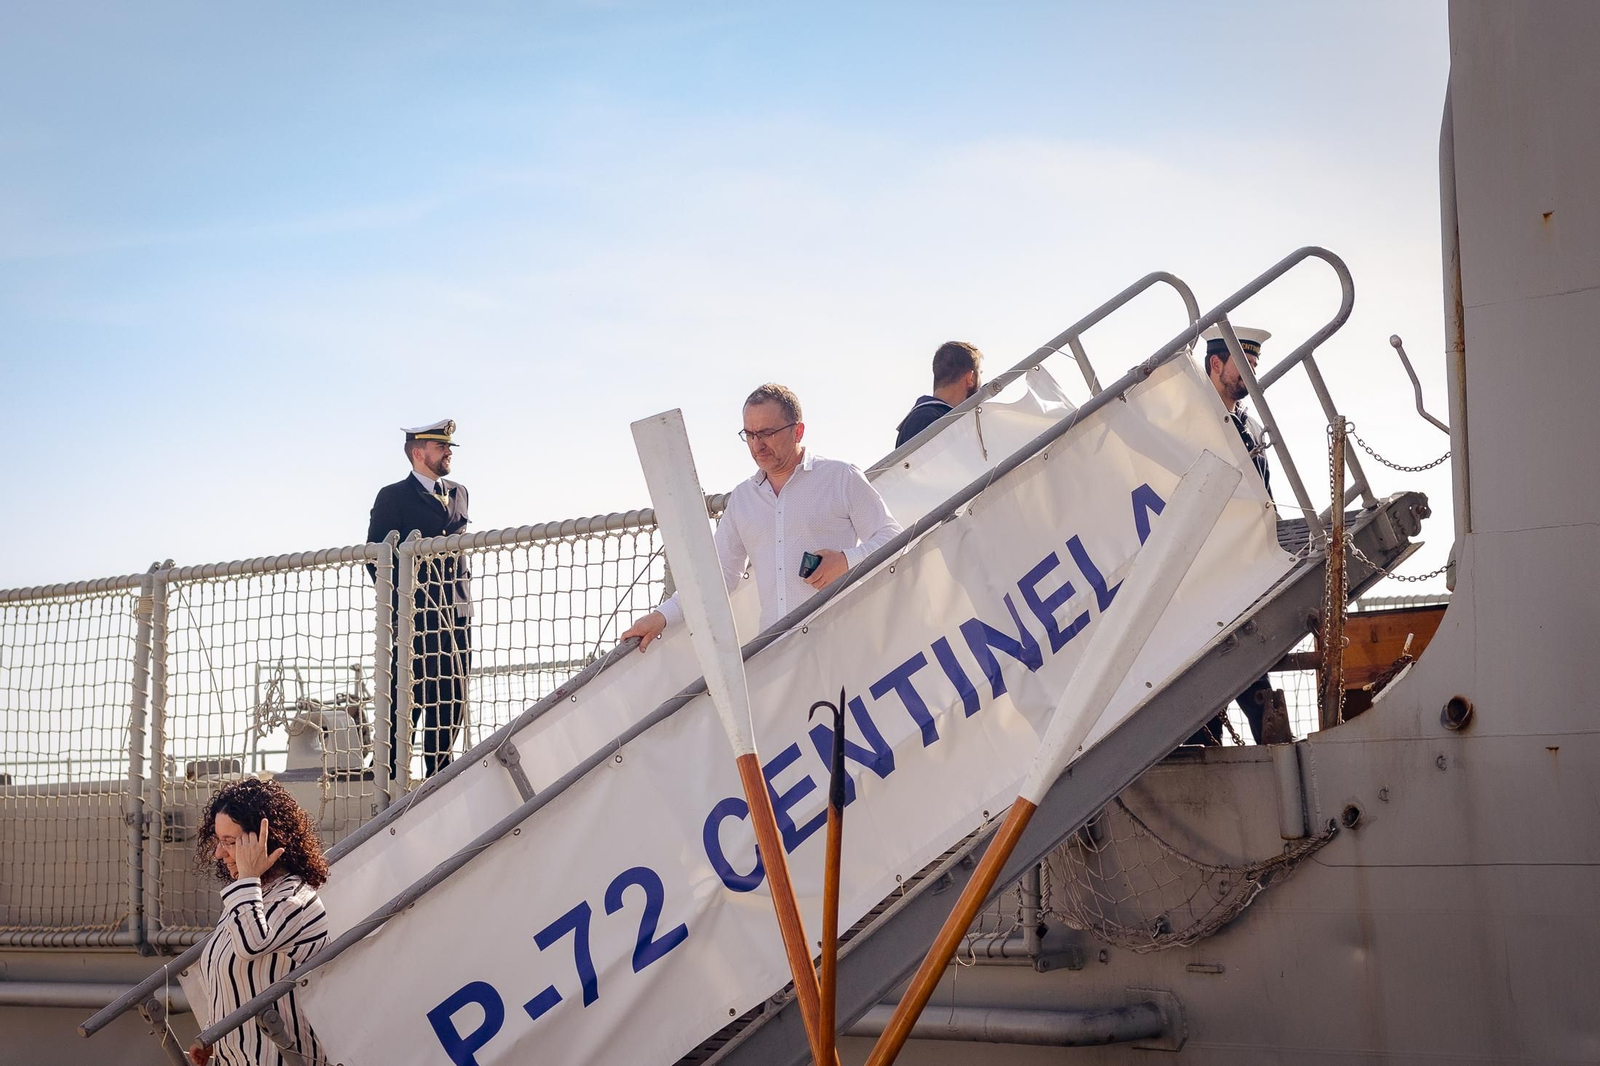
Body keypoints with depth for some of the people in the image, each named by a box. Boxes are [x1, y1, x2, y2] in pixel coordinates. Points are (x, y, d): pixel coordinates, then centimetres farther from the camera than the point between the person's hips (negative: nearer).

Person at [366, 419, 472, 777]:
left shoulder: (459, 493, 18)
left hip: (457, 615, 6)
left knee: (452, 700, 5)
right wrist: (396, 608, -10)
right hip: (416, 615, -6)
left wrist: (463, 596, 12)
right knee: (407, 698, -6)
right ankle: (389, 778, -1)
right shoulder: (393, 497, 0)